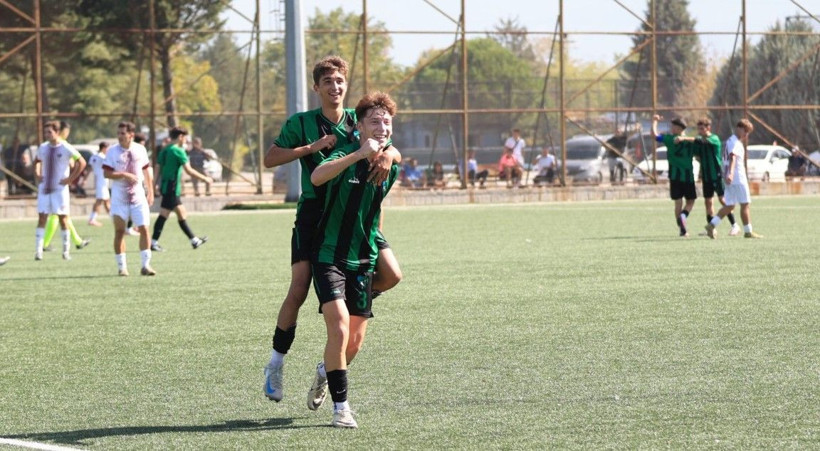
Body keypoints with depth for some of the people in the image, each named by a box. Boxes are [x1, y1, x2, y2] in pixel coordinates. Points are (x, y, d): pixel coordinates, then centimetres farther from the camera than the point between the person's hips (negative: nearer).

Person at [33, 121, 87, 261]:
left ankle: (66, 251, 8)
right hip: (44, 188, 4)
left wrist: (70, 179, -8)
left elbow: (82, 163, -5)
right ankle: (38, 251, -5)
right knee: (41, 218, -3)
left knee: (63, 219, 0)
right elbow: (37, 162, 26)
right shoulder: (43, 148, 6)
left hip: (60, 188, -4)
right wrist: (37, 174, 8)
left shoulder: (66, 149, -8)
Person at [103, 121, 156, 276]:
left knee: (144, 229, -4)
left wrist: (150, 192, 10)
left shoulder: (140, 149, 3)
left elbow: (147, 170, 12)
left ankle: (146, 265, 1)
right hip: (119, 198, -2)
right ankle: (121, 266, 9)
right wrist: (124, 175, -22)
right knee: (119, 231, 1)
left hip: (138, 196, 2)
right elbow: (106, 173, -11)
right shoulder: (112, 151, -5)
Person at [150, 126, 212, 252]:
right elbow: (189, 171, -15)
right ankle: (153, 242, -7)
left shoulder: (164, 151, 13)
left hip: (165, 186, 9)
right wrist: (205, 178, -5)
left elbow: (158, 169, 14)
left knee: (181, 213, 13)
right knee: (164, 215, -7)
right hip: (172, 188, -9)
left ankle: (194, 241, 17)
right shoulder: (178, 152, -13)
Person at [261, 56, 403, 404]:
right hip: (314, 215, -3)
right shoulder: (301, 123, 0)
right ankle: (276, 364, 3)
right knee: (298, 291, -12)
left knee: (391, 274, -13)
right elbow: (270, 159, -7)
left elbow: (393, 151, -1)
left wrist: (387, 154, -26)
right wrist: (311, 147, -17)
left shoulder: (358, 120, 7)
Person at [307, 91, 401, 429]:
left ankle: (325, 372, 41)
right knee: (339, 328, -19)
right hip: (329, 257, -6)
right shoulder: (346, 156, -16)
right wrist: (359, 155, -47)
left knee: (355, 341, 9)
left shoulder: (391, 167, 2)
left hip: (363, 261, 6)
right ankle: (340, 406, -10)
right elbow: (317, 177, -39)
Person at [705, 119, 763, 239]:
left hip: (731, 179, 10)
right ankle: (748, 231, 2)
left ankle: (712, 225, -2)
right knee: (745, 204, -2)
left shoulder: (730, 141, 18)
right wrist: (730, 173, -43)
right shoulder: (736, 143, -14)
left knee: (729, 206, 9)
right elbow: (732, 158, -31)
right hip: (738, 178, -10)